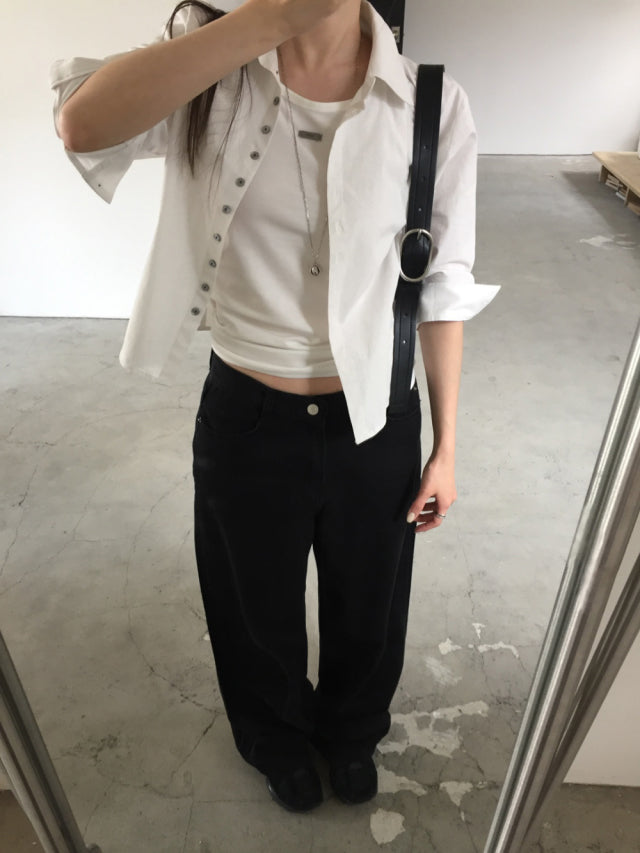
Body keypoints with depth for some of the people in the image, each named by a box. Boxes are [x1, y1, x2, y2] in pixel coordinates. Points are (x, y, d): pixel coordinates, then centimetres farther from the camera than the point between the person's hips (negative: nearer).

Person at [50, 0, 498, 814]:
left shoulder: (432, 101, -8)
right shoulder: (205, 74, -8)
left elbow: (443, 287, -3)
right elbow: (82, 125, -29)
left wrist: (446, 446, 1)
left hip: (375, 420, 1)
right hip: (246, 420, 0)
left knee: (366, 607, 24)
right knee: (261, 609, 23)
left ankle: (351, 731, 62)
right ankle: (281, 740, 60)